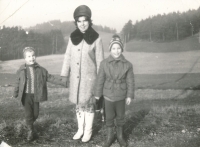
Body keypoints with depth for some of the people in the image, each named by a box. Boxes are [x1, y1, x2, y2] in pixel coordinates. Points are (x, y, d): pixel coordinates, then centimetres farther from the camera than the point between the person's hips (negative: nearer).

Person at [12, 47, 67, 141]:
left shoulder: (41, 70, 0)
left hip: (36, 96, 2)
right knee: (28, 114, -3)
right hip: (26, 95, -2)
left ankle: (30, 124, 39)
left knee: (35, 114, 10)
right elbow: (17, 83, 8)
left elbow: (50, 78, 3)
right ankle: (31, 131, 13)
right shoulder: (21, 71, -3)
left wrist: (63, 82, -1)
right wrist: (15, 94, 16)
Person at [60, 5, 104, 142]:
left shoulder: (96, 38, -9)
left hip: (89, 77, -4)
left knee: (88, 103, 4)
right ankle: (81, 129, 28)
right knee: (78, 103, 13)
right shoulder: (73, 37, 2)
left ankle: (88, 131, 19)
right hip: (75, 77, 4)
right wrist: (64, 75, 1)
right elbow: (68, 57, 5)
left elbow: (100, 61, -6)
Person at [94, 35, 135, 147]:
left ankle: (120, 136, 33)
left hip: (121, 96, 0)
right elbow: (100, 79, -3)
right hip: (108, 95, 0)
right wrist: (97, 94, 1)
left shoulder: (127, 65, -9)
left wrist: (130, 95, -4)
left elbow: (130, 81, -3)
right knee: (109, 117, 12)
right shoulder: (104, 63, -9)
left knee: (120, 116, 15)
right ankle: (110, 136, 29)